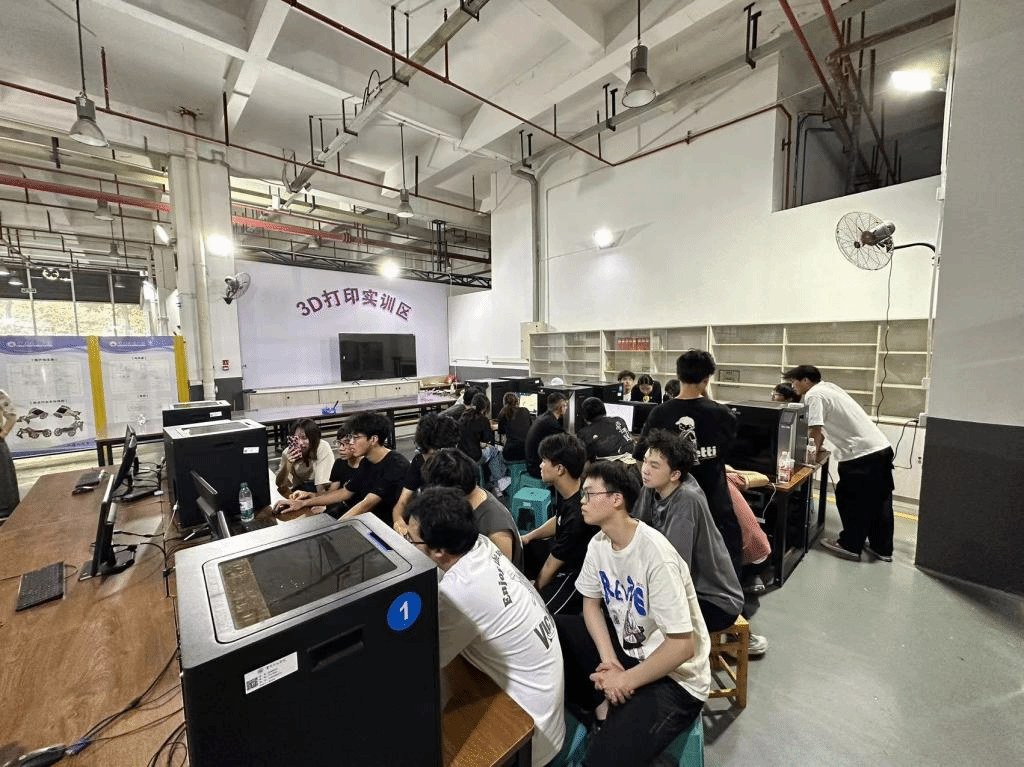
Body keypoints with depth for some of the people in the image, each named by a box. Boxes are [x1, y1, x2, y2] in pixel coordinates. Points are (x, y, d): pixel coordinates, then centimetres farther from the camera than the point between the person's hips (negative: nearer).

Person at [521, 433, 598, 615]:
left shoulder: (579, 514, -34)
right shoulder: (565, 490, -9)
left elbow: (550, 567, -20)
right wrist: (529, 536, 2)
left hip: (575, 570, -8)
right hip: (559, 547, 9)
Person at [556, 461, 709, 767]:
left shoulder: (655, 554, -30)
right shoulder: (599, 543, -7)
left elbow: (682, 646, -26)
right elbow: (591, 601, 5)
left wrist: (626, 680, -16)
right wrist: (607, 658, -10)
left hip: (674, 676, -7)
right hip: (625, 646, 7)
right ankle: (602, 710, 5)